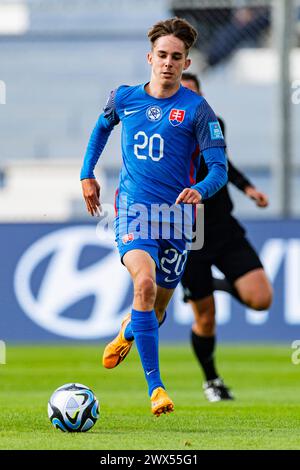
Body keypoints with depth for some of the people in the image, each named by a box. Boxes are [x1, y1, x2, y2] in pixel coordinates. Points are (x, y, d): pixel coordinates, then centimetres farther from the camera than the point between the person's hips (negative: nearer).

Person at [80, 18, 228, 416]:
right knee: (145, 283, -27)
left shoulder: (196, 109, -5)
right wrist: (87, 174, 24)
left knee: (158, 307, 12)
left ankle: (129, 331, 52)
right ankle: (155, 387, -25)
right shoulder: (124, 98, 4)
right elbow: (102, 127, 27)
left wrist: (200, 190, -28)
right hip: (133, 208, 0)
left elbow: (219, 168, -8)